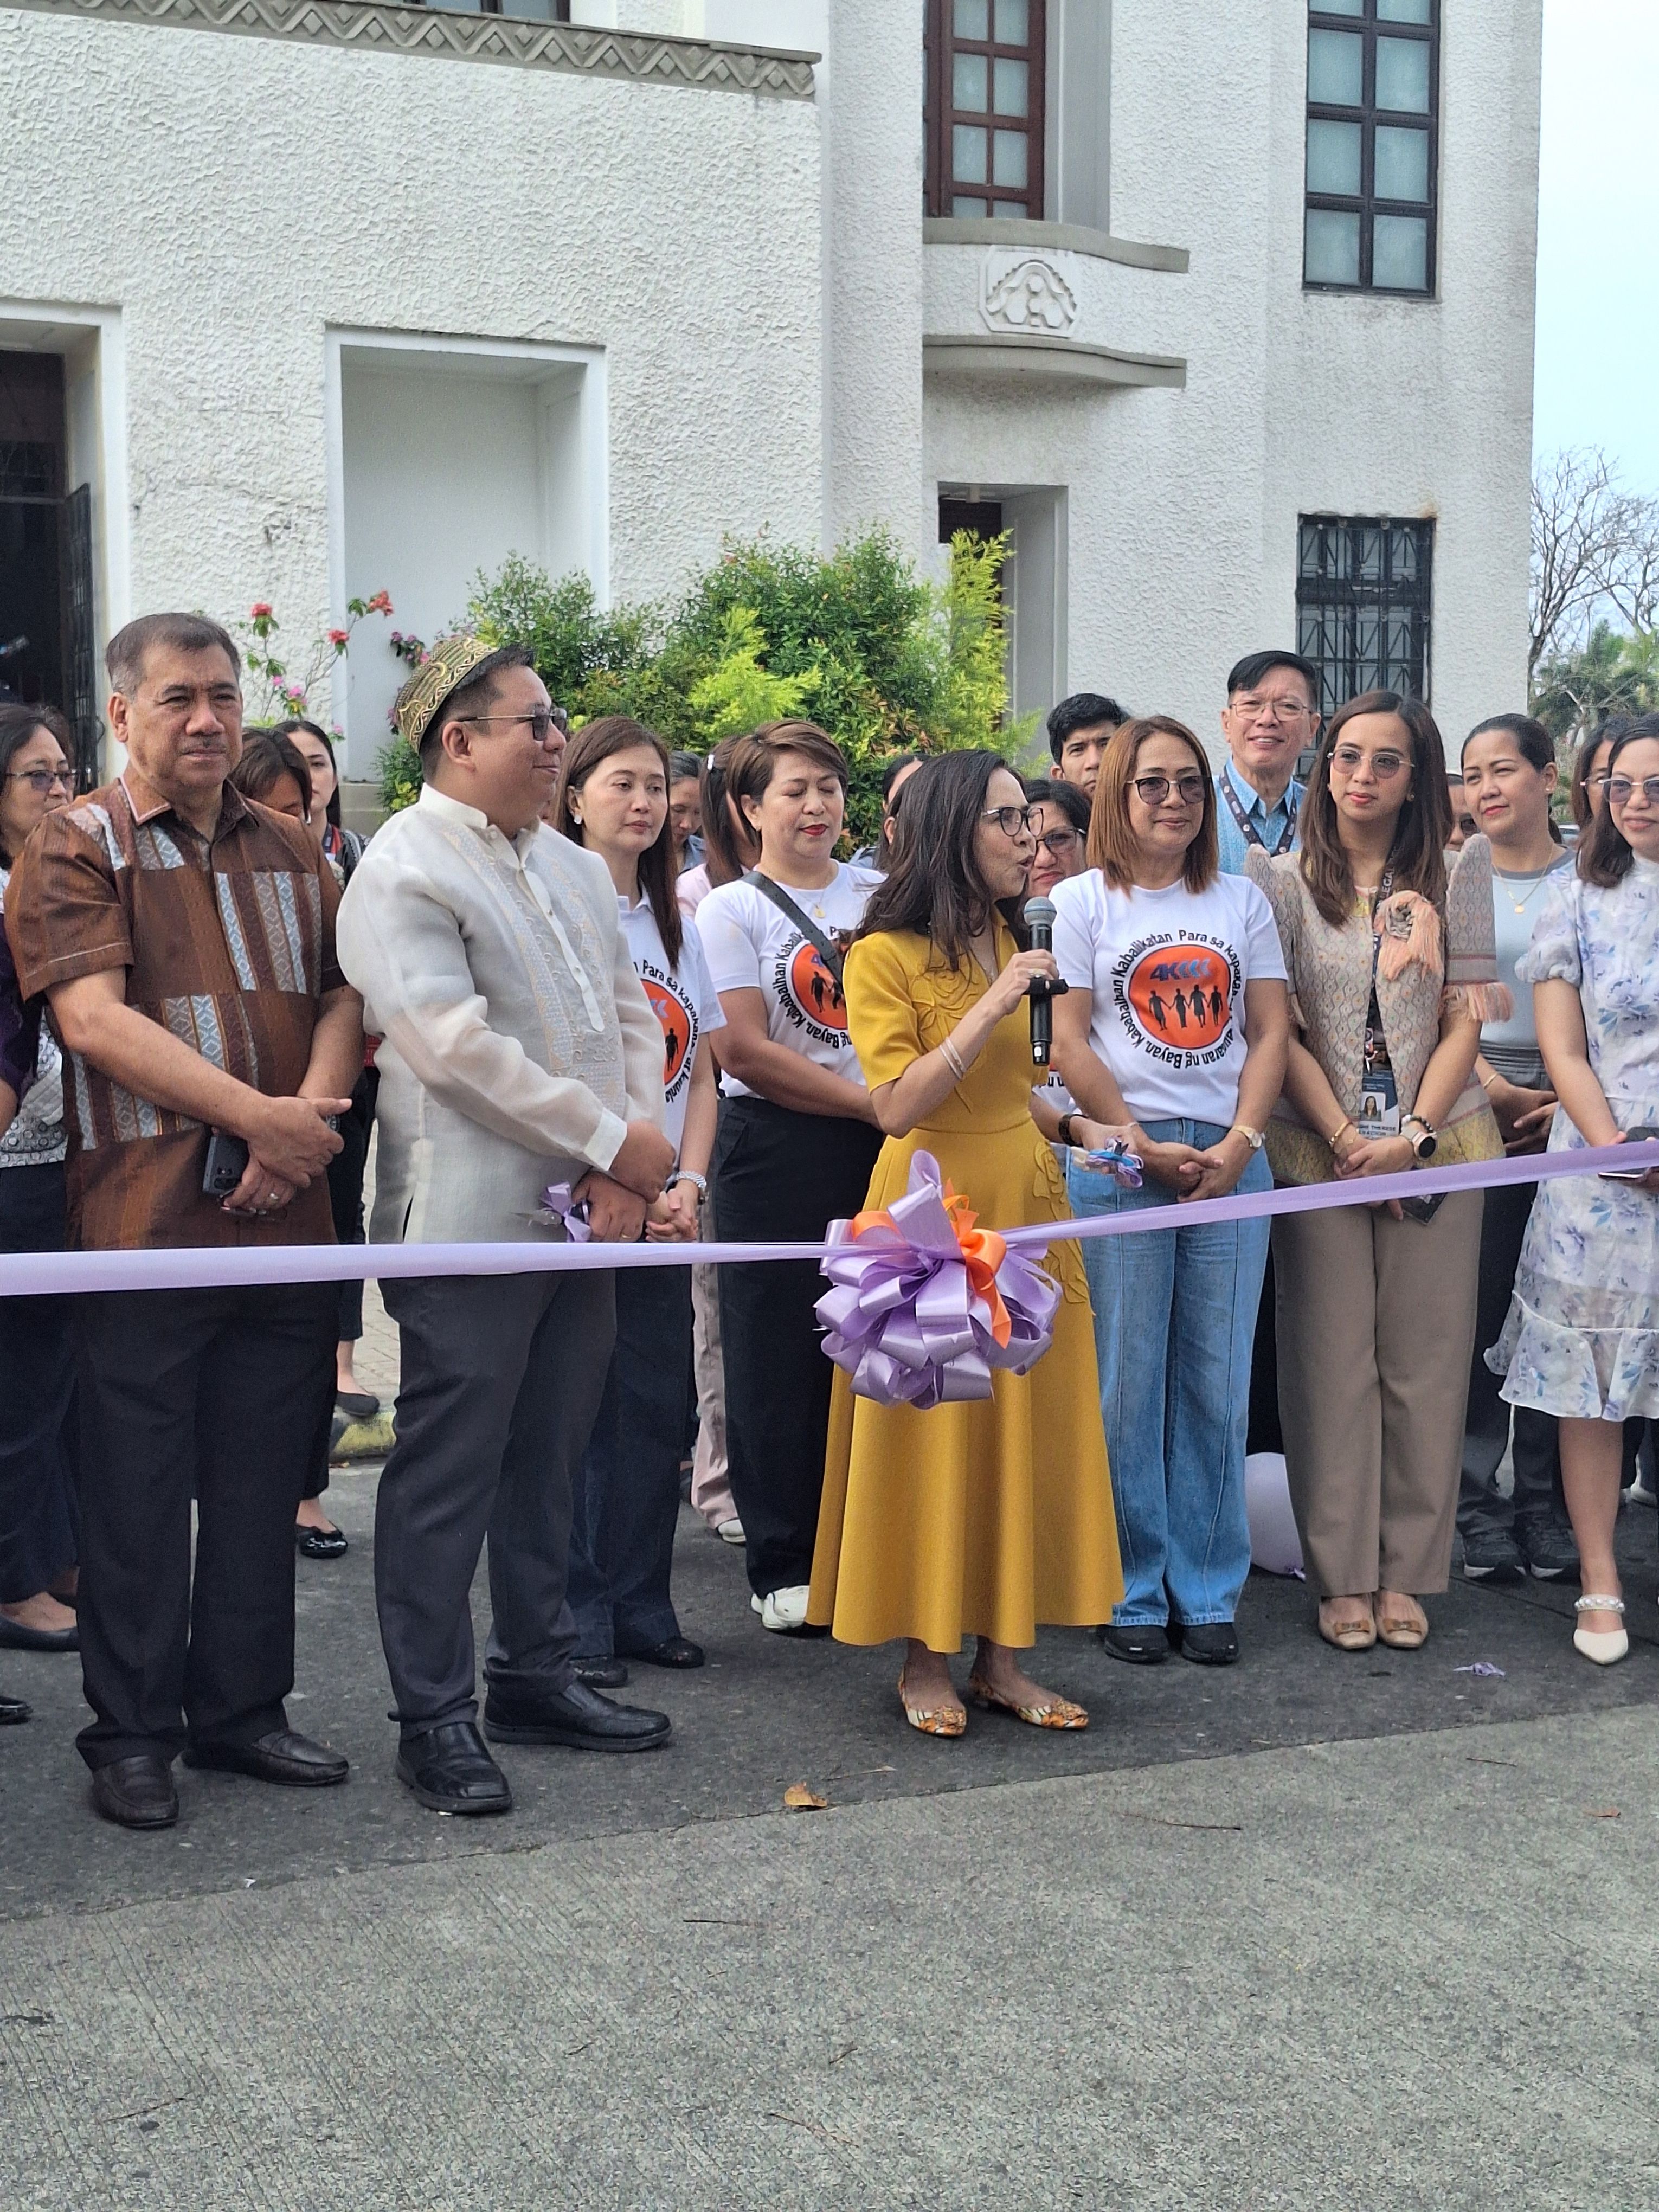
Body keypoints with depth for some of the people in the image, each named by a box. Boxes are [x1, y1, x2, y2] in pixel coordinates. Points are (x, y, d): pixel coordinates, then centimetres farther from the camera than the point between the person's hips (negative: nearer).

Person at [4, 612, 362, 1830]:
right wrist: (258, 1114, -18)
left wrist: (310, 1114, -10)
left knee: (262, 1483, 11)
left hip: (283, 1216, 5)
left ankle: (240, 1708, 24)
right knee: (139, 1489, 3)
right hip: (145, 1217, -5)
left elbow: (344, 995, 10)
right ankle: (131, 1732, 15)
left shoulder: (290, 851, 15)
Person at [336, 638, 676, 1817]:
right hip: (469, 1224, -7)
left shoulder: (577, 869, 16)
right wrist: (613, 1140, -15)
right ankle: (435, 1717, 10)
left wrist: (633, 1163, -4)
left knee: (550, 1462, 15)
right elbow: (455, 1047, -19)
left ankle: (537, 1675, 28)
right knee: (448, 1474, 0)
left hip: (586, 1219, 8)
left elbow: (631, 1015, 13)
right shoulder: (402, 872, -10)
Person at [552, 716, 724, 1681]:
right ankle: (577, 1615, 7)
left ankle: (641, 1603, 18)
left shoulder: (677, 925, 14)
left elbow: (702, 1071, 13)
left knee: (660, 1405, 7)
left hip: (665, 1208, 6)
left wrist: (688, 1184, -2)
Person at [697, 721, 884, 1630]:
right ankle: (783, 1566, 11)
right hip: (775, 1149, -3)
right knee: (779, 1361, 1)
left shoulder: (879, 895, 13)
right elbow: (744, 1050, -9)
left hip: (878, 1146, 4)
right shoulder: (732, 909, 0)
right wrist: (873, 1103, -12)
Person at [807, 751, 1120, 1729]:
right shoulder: (887, 955, -10)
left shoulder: (1018, 943, 12)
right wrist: (993, 1003, -23)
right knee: (933, 1429, 0)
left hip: (1027, 1204, 7)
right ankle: (926, 1662, 11)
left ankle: (1003, 1657, 14)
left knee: (1030, 1426, 5)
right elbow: (897, 1107, -20)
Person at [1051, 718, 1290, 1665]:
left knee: (1217, 1385, 4)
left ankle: (1209, 1594, 13)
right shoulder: (1084, 902, 4)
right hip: (1118, 1161, -3)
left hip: (1232, 1161, 3)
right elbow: (1070, 1042, -2)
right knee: (1127, 1384, -1)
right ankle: (1132, 1594, 10)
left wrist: (1240, 1144, -6)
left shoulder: (1242, 901, 13)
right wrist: (1146, 1149, -8)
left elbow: (1271, 1032, 8)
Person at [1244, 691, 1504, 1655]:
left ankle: (1407, 1574, 12)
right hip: (1318, 1151, -1)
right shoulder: (1282, 881, 4)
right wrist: (1344, 1138, -10)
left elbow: (1465, 1023, 3)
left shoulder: (1453, 879, 7)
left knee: (1426, 1361, 2)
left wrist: (1413, 1135, -9)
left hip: (1436, 1150, 1)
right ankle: (1343, 1576, 8)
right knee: (1332, 1361, 0)